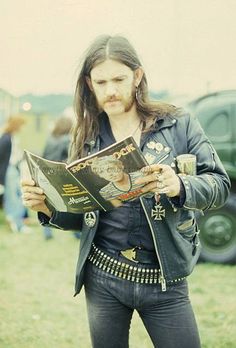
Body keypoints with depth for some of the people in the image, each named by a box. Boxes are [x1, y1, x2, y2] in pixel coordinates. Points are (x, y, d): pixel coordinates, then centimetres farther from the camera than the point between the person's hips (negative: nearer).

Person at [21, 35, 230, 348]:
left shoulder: (179, 125, -3)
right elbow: (79, 216, 11)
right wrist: (47, 206, -10)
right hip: (102, 278, 3)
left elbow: (220, 184, -6)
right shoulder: (88, 138, 6)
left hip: (164, 281, -2)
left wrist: (180, 186, -26)